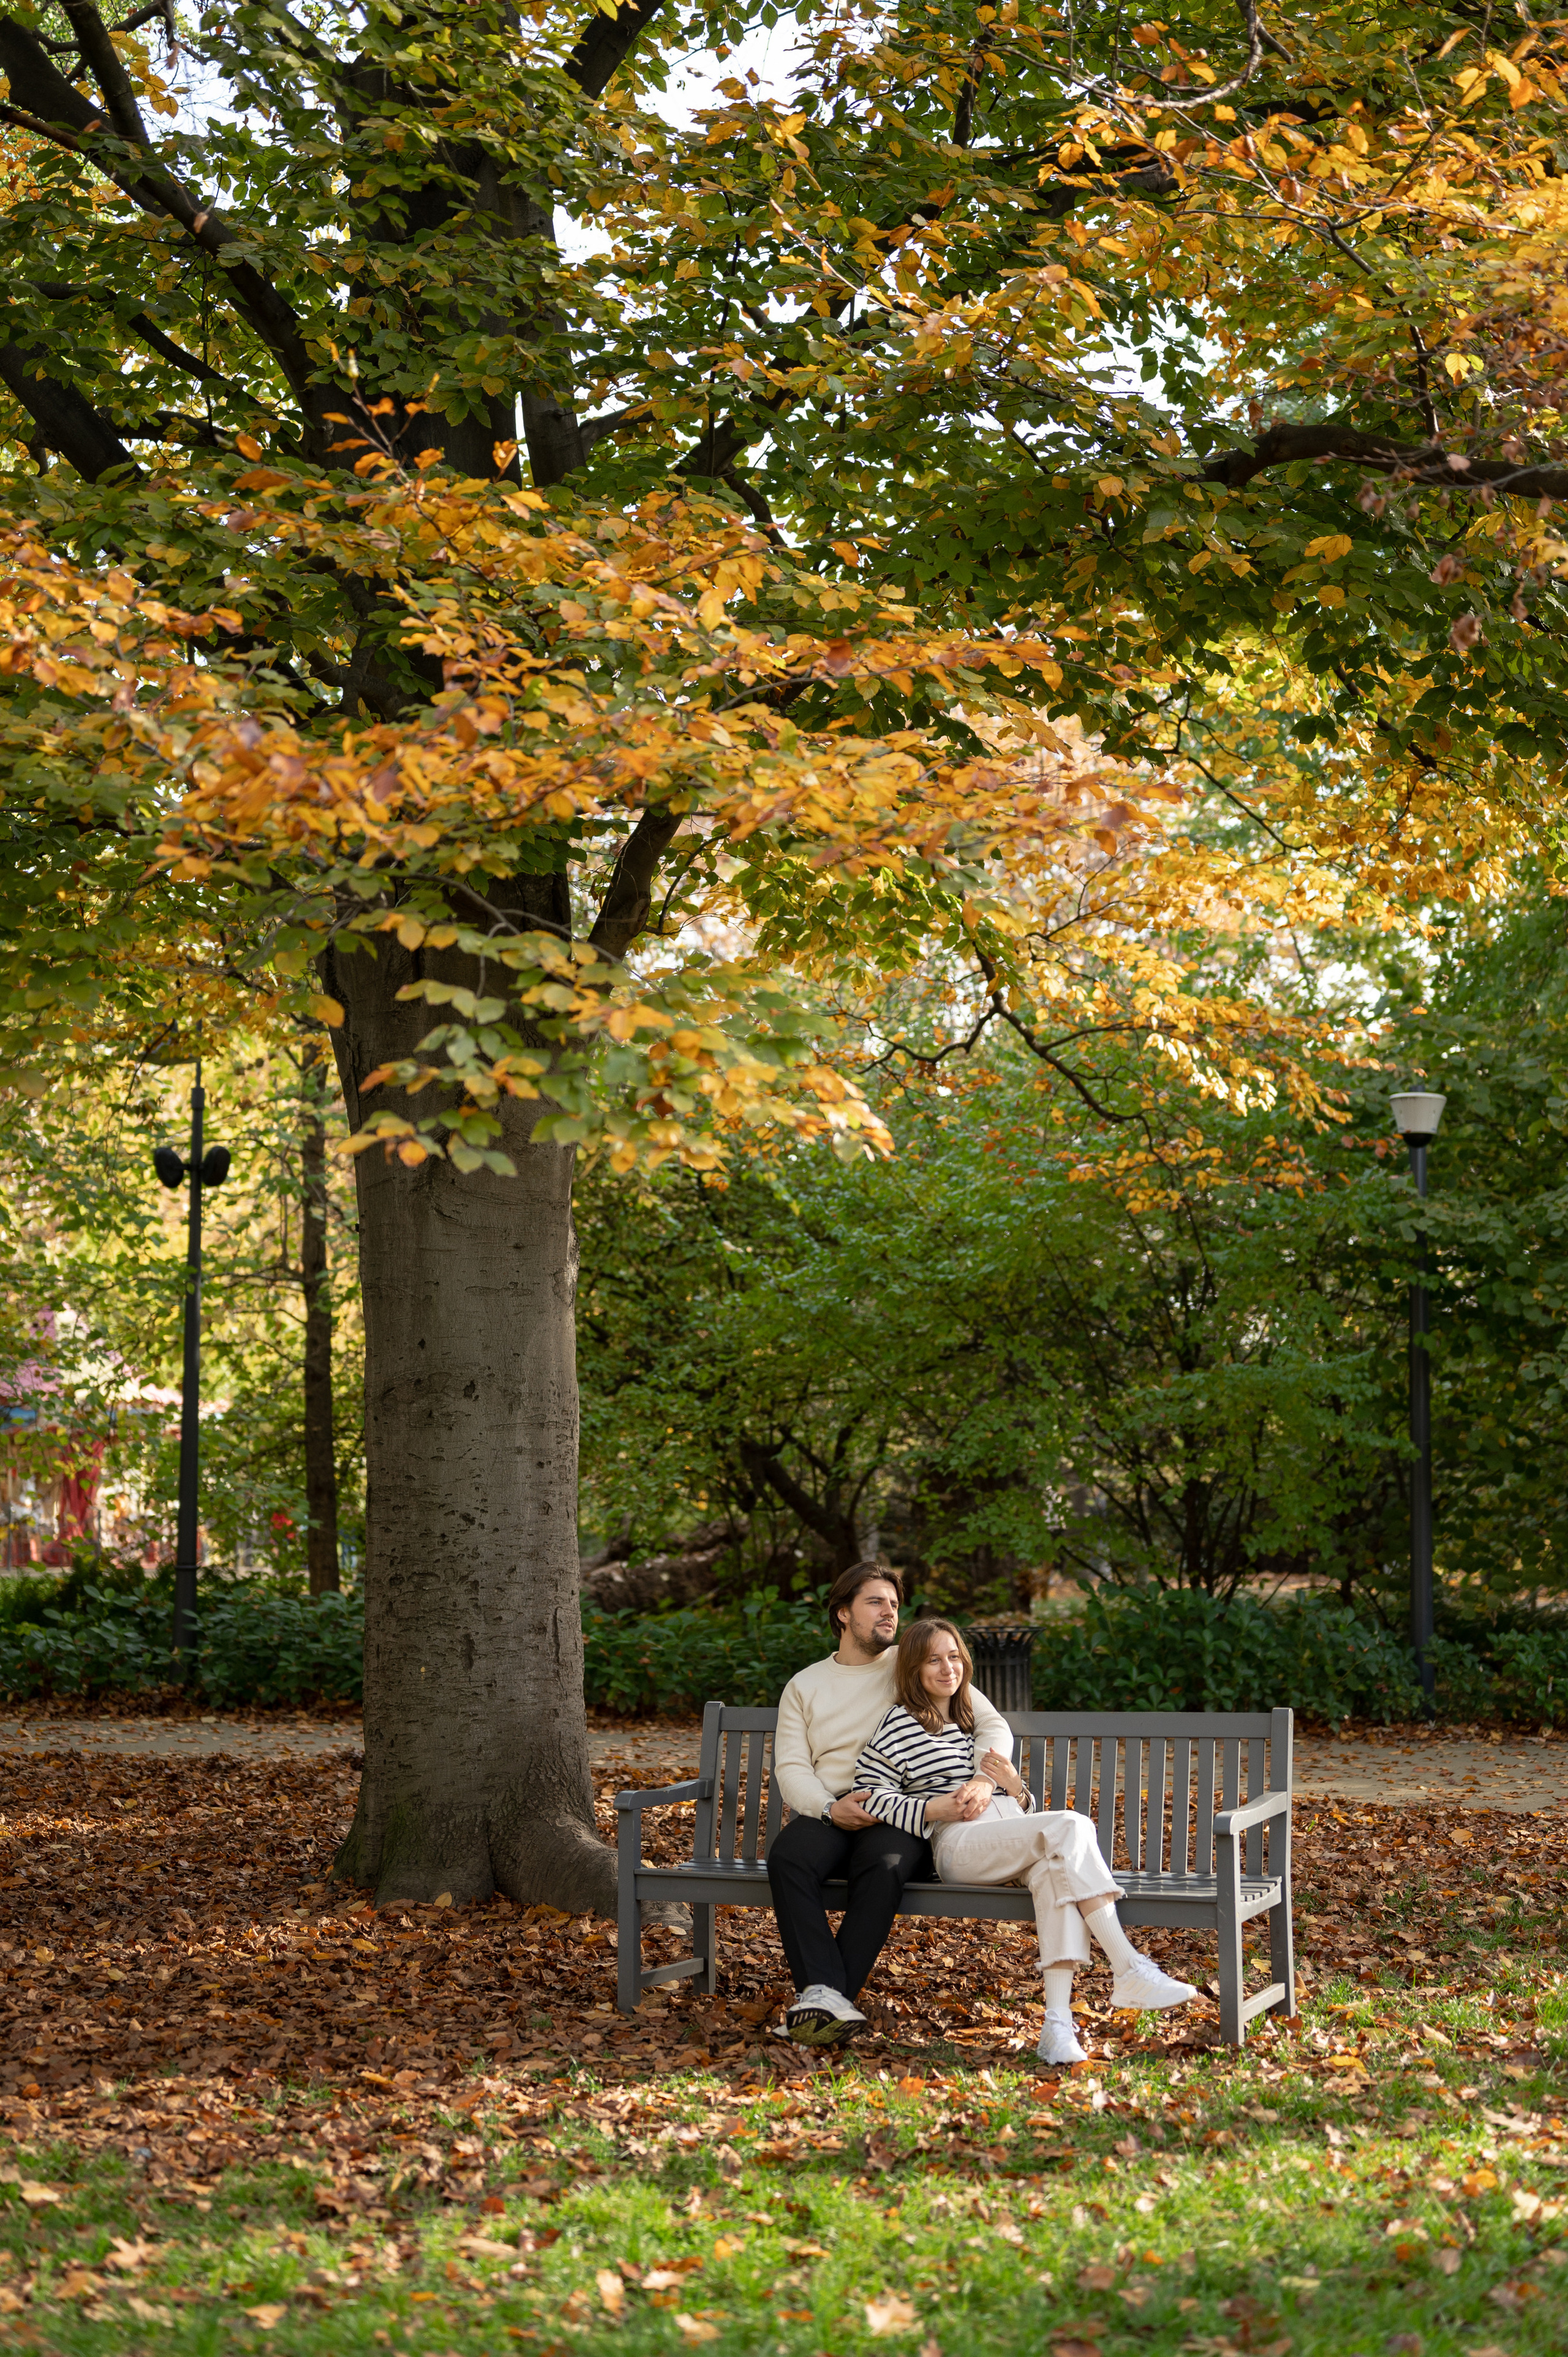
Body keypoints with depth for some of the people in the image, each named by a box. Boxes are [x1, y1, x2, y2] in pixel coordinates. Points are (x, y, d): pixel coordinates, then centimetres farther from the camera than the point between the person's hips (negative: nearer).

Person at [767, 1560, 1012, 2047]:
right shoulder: (804, 1686, 18)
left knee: (885, 1864, -37)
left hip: (902, 1818, -2)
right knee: (788, 1856, -33)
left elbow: (993, 1725, 7)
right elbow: (791, 1768, 7)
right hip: (826, 1815, 2)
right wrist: (830, 1808, -15)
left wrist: (983, 1778, -15)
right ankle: (825, 1993, -42)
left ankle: (823, 1996, -38)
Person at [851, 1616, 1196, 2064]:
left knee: (1056, 1867, -35)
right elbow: (869, 1794, -2)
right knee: (1070, 1826, -31)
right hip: (959, 1846, -5)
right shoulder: (902, 1725, 10)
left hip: (1014, 1837, 5)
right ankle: (1130, 1971, -37)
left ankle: (1058, 2021, -47)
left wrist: (1015, 1788, 4)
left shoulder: (972, 1721, 29)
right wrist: (935, 1810, -12)